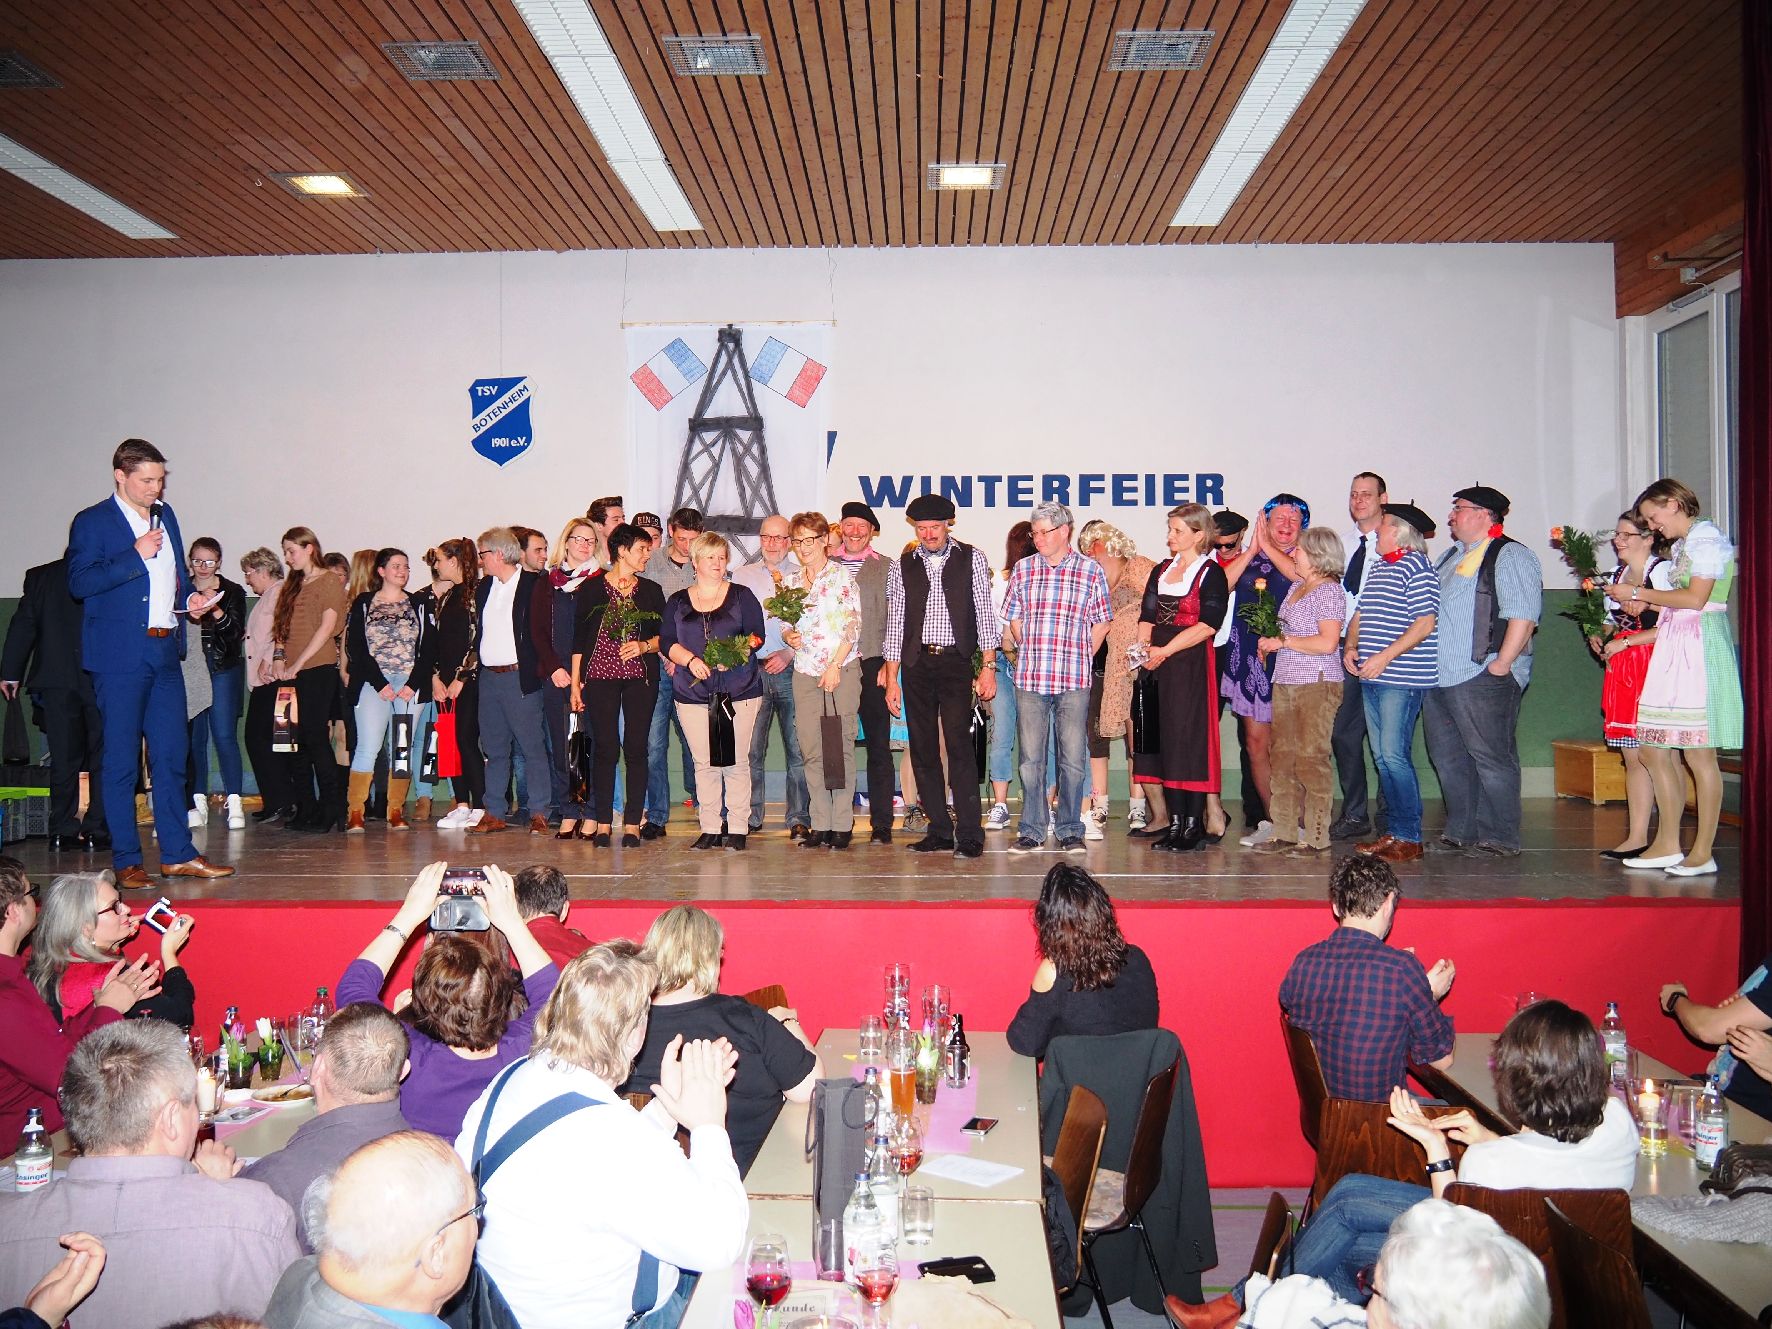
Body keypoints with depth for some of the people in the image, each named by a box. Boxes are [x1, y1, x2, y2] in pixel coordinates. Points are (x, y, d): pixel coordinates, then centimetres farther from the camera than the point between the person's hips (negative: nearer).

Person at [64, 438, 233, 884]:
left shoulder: (165, 515, 16)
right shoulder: (92, 523, -3)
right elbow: (79, 583, -13)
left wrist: (189, 597, 7)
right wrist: (135, 555, -17)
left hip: (165, 654, 6)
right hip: (119, 657, -6)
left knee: (171, 756, 8)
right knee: (121, 761, 1)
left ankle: (178, 853, 14)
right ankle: (126, 860, 9)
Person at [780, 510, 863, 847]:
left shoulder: (841, 575, -1)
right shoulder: (792, 581, 15)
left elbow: (853, 625, -6)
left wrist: (835, 666, -12)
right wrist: (788, 636, -2)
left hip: (842, 670, -5)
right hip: (805, 673, 5)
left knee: (841, 748, -4)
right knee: (811, 750, 2)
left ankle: (842, 826, 1)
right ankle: (820, 825, 8)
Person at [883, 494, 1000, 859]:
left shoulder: (971, 559, 6)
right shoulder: (901, 567, 9)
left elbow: (985, 614, 3)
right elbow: (895, 625, 9)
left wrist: (989, 667, -5)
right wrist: (892, 680, 4)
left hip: (957, 663, -3)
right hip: (916, 665, 3)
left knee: (959, 745, -12)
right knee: (923, 750, 4)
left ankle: (970, 834, -9)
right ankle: (940, 831, 11)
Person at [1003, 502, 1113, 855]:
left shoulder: (1091, 571, 3)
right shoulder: (1022, 570, 10)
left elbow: (1101, 624, 8)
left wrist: (1080, 660, 3)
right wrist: (1031, 654, 8)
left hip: (1074, 680, -2)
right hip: (1030, 678, 2)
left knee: (1073, 759, 2)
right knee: (1031, 758, 5)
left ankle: (1070, 831, 12)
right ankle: (1031, 831, 13)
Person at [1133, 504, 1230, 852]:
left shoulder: (1210, 573, -4)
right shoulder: (1161, 570, 16)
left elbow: (1208, 624, -13)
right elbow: (1147, 616, 14)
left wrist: (1165, 650, -15)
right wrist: (1144, 648, -5)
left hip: (1191, 664, -6)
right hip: (1157, 665, 6)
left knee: (1189, 738, -5)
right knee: (1163, 739, 6)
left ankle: (1194, 824, 1)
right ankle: (1175, 821, 13)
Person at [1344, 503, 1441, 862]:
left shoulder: (1417, 567, -9)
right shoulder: (1377, 567, 18)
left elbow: (1425, 624, -15)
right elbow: (1360, 613, 23)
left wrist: (1384, 657, -19)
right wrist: (1350, 647, 5)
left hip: (1401, 679, -9)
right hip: (1371, 678, 9)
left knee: (1394, 756, -10)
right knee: (1382, 758, 10)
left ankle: (1409, 838, -3)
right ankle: (1393, 831, 17)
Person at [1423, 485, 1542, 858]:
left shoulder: (1510, 556, -6)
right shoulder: (1450, 557, 21)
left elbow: (1523, 615, -16)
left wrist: (1501, 664, -19)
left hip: (1482, 678, -9)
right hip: (1440, 675, 9)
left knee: (1491, 758, -4)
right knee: (1448, 757, 12)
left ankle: (1500, 838, 4)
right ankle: (1461, 830, 22)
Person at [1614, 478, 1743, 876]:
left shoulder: (1706, 538, -7)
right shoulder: (1683, 545, 21)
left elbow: (1696, 599, -16)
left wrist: (1639, 592, -10)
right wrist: (1647, 604, 9)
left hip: (1699, 649, -9)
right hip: (1672, 650, 9)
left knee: (1698, 753, -6)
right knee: (1655, 750, 7)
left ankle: (1702, 853, -1)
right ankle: (1667, 845, 13)